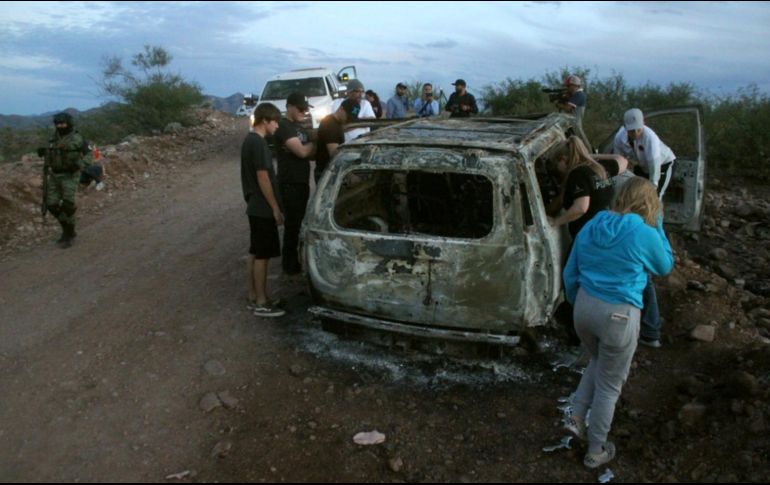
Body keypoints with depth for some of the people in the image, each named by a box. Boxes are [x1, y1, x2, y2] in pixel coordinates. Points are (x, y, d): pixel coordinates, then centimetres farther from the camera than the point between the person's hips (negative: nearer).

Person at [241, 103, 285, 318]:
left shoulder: (249, 140, 13)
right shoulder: (258, 143, -18)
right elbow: (263, 178, -21)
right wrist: (275, 208, -16)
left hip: (255, 206, 10)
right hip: (263, 209, -10)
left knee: (255, 253, 15)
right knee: (262, 255, -4)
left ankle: (253, 296, 24)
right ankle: (261, 303, 4)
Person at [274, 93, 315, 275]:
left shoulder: (299, 126, 15)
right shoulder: (283, 127, -15)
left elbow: (309, 153, 16)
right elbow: (301, 151, -23)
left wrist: (314, 147, -4)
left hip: (302, 182, 9)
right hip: (290, 184, -9)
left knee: (301, 221, 16)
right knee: (292, 223, -2)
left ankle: (296, 257, 29)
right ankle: (290, 263, 9)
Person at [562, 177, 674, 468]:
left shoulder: (590, 227, 3)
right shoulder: (644, 234, -13)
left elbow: (570, 275, 9)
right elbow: (666, 266, 7)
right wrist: (658, 226, 9)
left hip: (584, 307, 5)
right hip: (618, 316, -5)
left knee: (598, 362, 32)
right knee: (609, 384, 13)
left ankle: (577, 417, 24)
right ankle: (595, 452, 27)